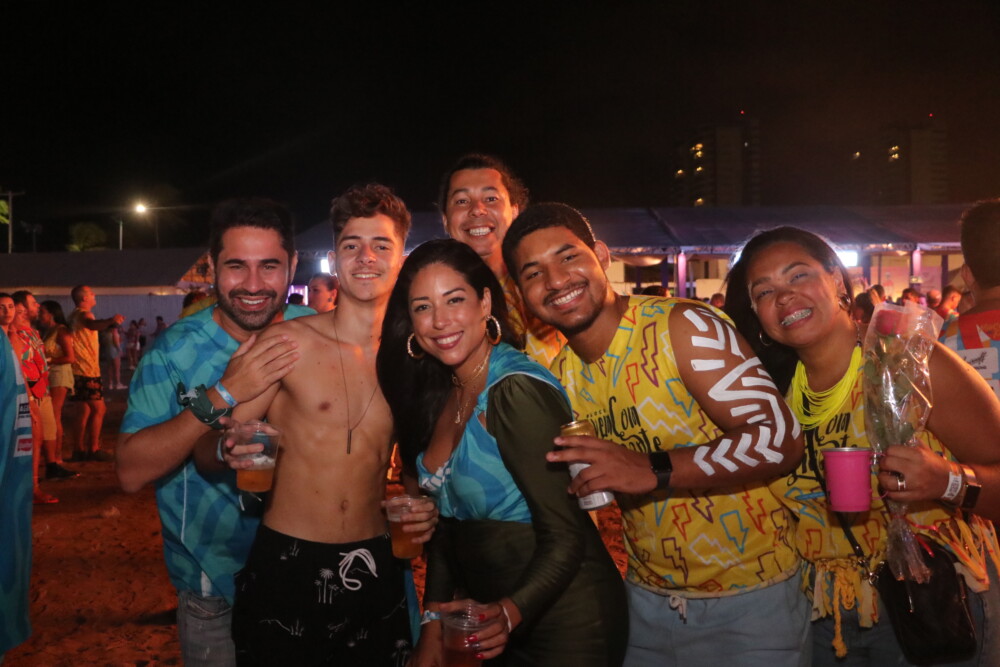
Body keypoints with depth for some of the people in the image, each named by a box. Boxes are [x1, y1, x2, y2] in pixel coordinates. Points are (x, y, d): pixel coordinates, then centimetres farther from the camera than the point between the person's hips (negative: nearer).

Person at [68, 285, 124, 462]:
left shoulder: (76, 315, 16)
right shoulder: (83, 314, -14)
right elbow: (92, 325, -40)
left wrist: (112, 323, 35)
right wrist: (110, 320, -57)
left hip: (81, 369, 10)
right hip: (87, 370, -10)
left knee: (86, 410, 13)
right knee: (99, 409, -8)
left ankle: (80, 449, 16)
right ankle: (94, 449, -7)